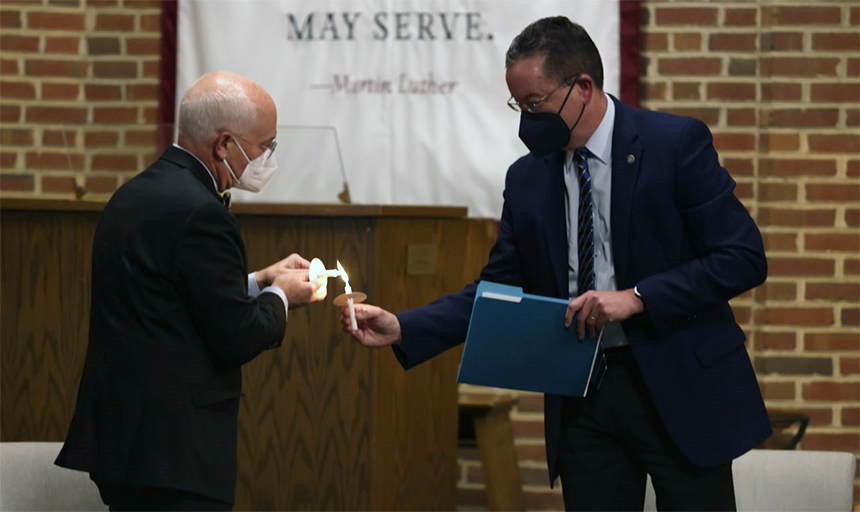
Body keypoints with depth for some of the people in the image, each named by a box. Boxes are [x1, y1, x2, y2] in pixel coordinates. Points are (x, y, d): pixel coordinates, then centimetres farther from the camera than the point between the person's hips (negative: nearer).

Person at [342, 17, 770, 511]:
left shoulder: (678, 142, -7)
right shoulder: (527, 179, 8)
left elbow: (744, 258, -11)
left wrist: (637, 298, -20)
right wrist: (403, 329, -4)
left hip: (678, 389, -4)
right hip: (581, 397, 4)